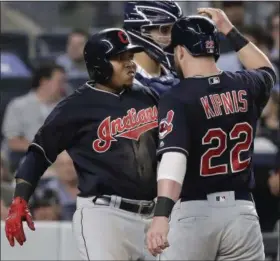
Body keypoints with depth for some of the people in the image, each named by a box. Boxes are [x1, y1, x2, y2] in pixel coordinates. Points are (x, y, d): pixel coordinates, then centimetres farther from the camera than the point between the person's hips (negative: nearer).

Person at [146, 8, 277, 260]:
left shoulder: (176, 98, -10)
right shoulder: (245, 88, 6)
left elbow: (174, 157, -26)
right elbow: (267, 71, 33)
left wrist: (161, 216, -36)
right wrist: (230, 30, 34)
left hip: (193, 212, -4)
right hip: (241, 211, 4)